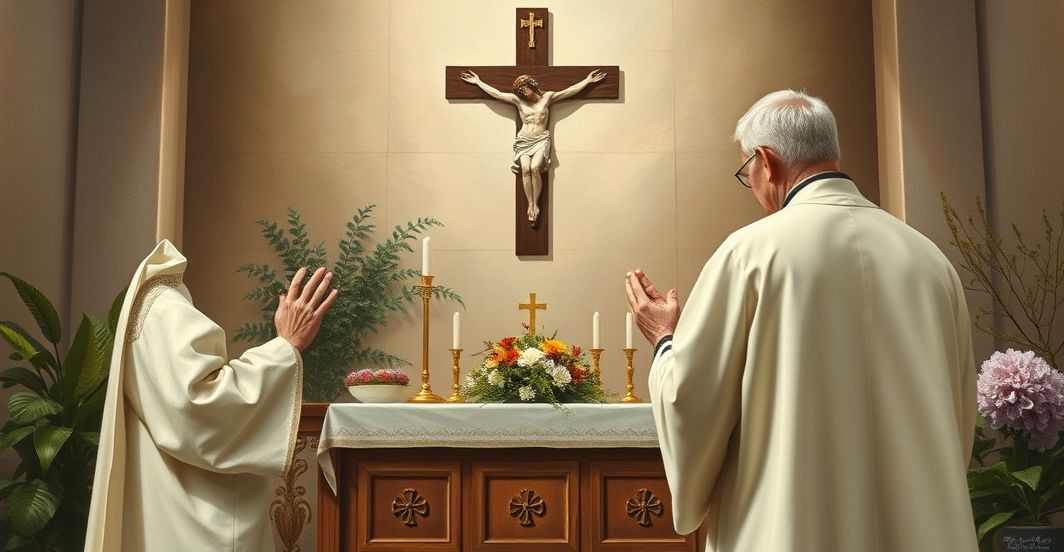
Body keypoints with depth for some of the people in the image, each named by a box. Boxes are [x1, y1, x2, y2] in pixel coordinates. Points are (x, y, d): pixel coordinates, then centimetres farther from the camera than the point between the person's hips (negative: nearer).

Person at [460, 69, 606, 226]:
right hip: (523, 141, 1)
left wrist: (588, 80, 5)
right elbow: (496, 94, 8)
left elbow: (570, 91, 7)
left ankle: (536, 204, -19)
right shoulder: (517, 100, 8)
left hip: (541, 140, -1)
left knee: (534, 167, -28)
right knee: (525, 168, -26)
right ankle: (530, 205, -20)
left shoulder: (547, 97, 7)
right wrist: (478, 82, 8)